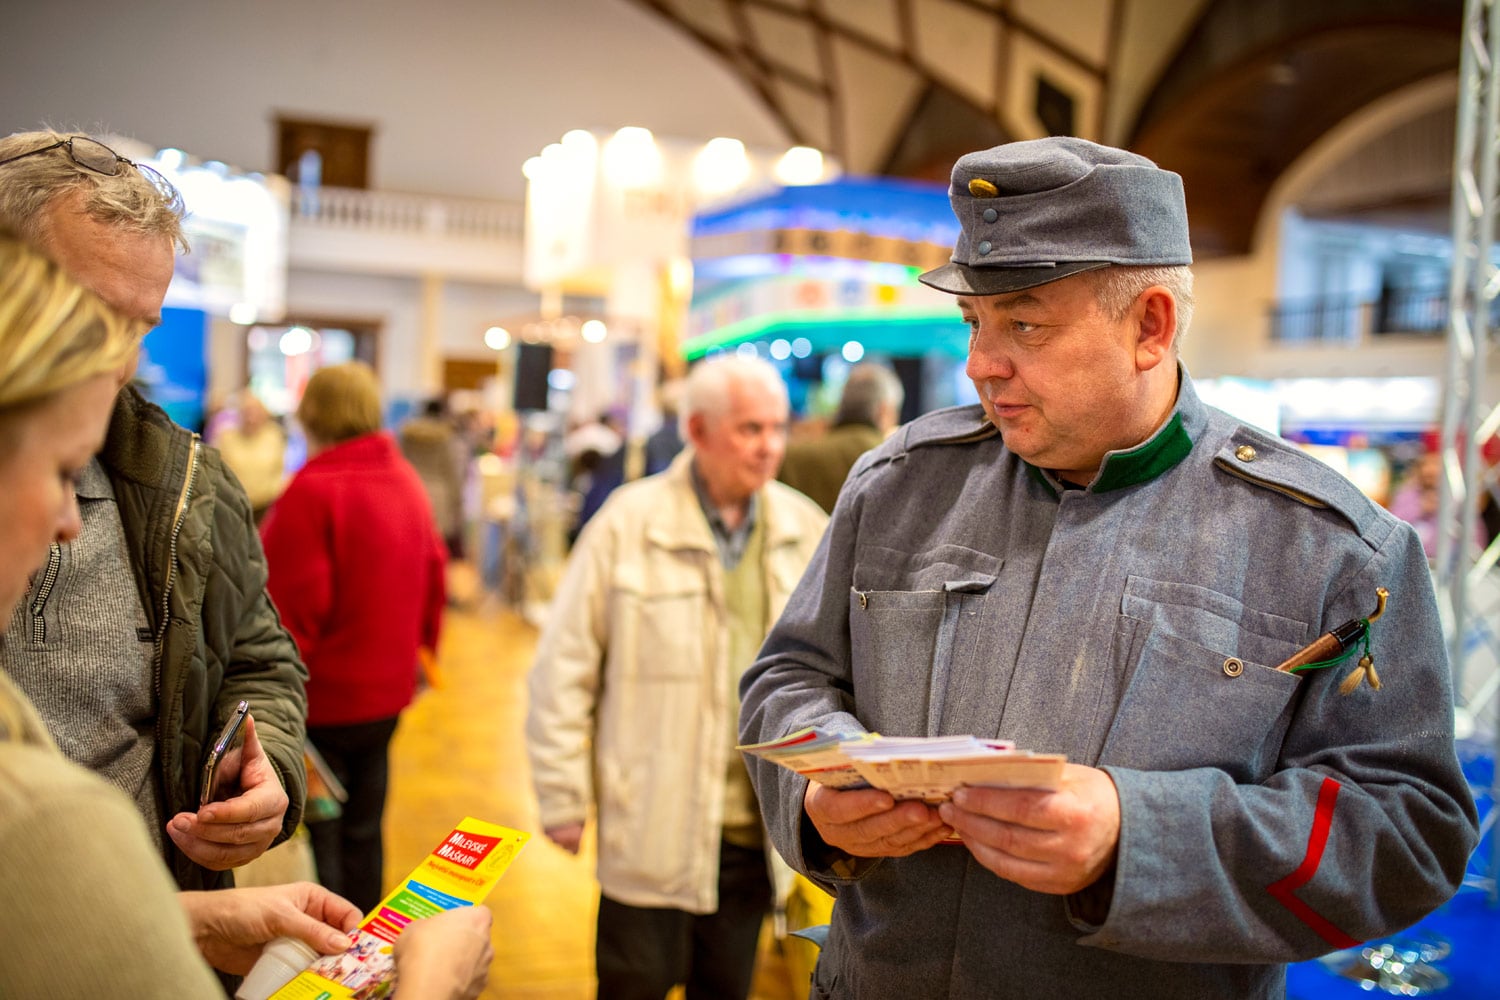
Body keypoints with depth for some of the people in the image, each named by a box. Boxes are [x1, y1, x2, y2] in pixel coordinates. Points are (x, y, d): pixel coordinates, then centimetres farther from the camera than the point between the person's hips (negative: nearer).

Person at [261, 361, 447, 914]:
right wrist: (420, 653, 23)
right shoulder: (408, 481, 5)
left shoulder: (311, 493, -18)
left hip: (323, 700, -8)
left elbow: (294, 607, -20)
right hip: (387, 691, 8)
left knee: (315, 836, 4)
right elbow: (434, 574, 11)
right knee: (363, 832, 18)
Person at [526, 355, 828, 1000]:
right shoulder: (629, 524, -9)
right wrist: (564, 799, -5)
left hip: (756, 830, 4)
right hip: (651, 827, -3)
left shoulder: (808, 531, 3)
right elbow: (565, 668, -6)